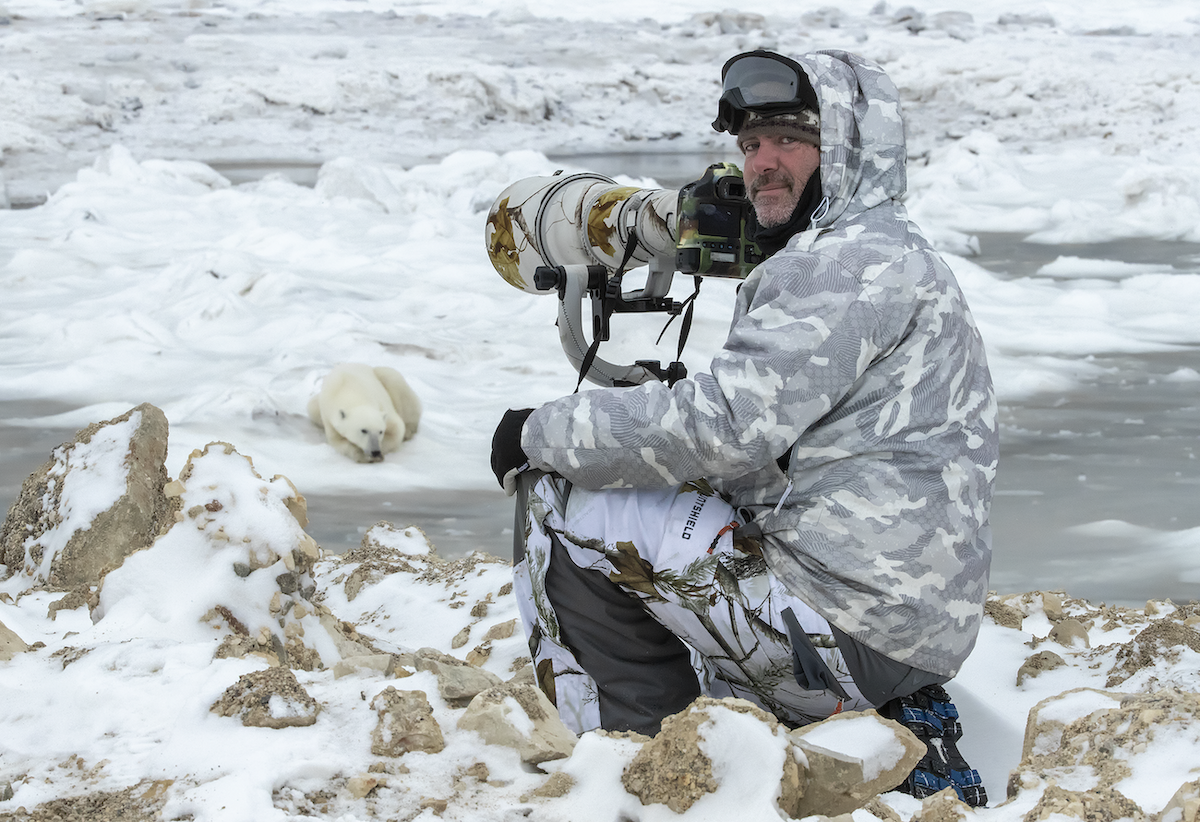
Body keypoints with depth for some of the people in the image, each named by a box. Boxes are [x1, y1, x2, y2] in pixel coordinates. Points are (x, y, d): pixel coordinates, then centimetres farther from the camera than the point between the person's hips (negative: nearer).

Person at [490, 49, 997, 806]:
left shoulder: (852, 262, -12)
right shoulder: (889, 258, 22)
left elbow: (725, 426, -20)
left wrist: (543, 433, -10)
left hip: (848, 623, -10)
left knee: (562, 499, -7)